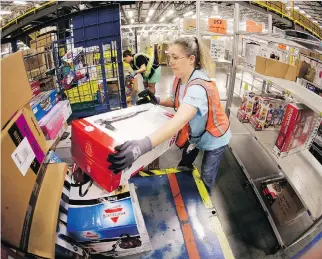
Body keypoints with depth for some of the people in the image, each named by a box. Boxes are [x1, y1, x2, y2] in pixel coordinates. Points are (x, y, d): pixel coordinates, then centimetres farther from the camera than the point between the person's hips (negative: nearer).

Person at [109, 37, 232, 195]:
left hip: (213, 138, -7)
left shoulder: (198, 87, -40)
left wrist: (143, 145, -72)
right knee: (184, 166, 21)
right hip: (194, 133, 7)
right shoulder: (178, 78, -13)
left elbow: (180, 120, -58)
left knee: (206, 178, 10)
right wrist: (158, 101, -16)